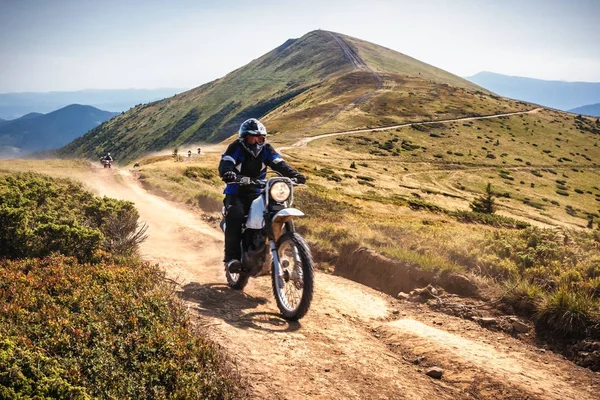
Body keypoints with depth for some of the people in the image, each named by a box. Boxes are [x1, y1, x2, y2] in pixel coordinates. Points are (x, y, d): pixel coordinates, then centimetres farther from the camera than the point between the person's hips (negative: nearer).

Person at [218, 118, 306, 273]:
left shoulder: (266, 149, 2)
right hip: (236, 192, -4)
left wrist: (294, 174, -31)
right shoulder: (236, 148, -10)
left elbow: (279, 164, -10)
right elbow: (225, 163, -26)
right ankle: (231, 257, -31)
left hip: (257, 192, 4)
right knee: (235, 217, -32)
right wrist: (227, 173, -52)